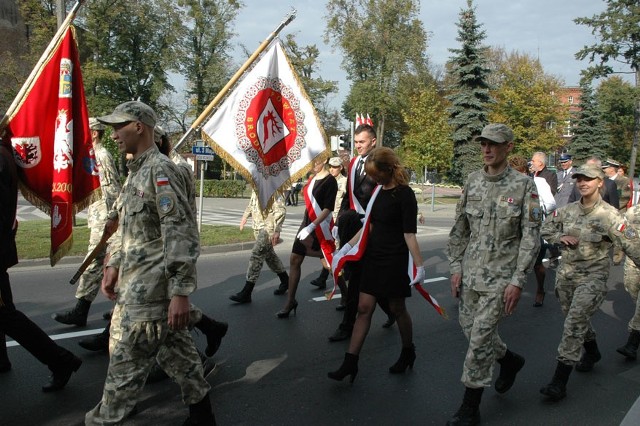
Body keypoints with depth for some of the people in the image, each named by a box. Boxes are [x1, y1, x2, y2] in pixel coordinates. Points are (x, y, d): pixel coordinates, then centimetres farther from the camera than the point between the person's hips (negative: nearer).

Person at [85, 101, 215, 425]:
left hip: (151, 292, -10)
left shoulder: (159, 169, -15)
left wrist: (180, 291, -24)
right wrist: (114, 265, 17)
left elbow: (181, 233, -21)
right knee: (176, 351, 16)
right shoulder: (137, 171, 15)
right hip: (141, 286, 10)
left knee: (125, 366, 1)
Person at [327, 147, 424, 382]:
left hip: (395, 260, -7)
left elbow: (409, 233, -17)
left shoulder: (405, 195, -14)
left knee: (397, 308, 9)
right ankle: (350, 362, 6)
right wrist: (348, 246, 13)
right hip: (373, 257, 7)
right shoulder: (379, 191, 8)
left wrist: (419, 266, -19)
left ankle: (408, 352, 33)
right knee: (364, 307, 4)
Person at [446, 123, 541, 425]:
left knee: (480, 338, -4)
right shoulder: (473, 181, 5)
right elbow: (460, 228, 9)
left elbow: (531, 237, -10)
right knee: (470, 329, 14)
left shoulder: (524, 185, -8)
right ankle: (510, 360, 45)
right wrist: (456, 268, 5)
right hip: (470, 272, 5)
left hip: (500, 276, -5)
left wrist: (518, 281, -14)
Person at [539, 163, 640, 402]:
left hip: (593, 276, -6)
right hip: (566, 273, 6)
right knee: (578, 319, 22)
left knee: (574, 322, -14)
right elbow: (546, 230, 13)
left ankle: (559, 382, -9)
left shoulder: (609, 215, -13)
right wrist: (561, 237, -5)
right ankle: (592, 353, 52)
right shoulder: (568, 211, 2)